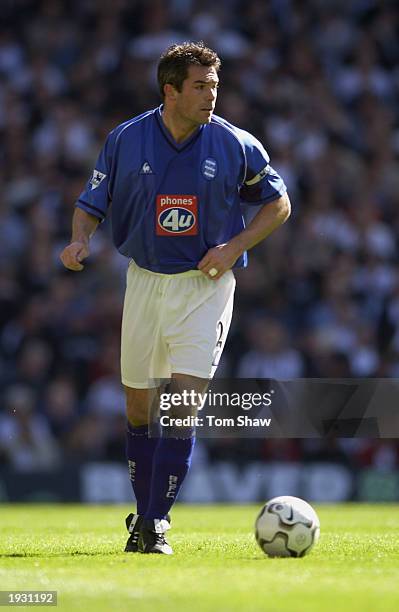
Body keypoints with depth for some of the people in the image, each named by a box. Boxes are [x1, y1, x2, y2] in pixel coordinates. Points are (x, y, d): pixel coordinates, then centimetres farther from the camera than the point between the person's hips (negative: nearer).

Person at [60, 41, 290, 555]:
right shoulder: (125, 140, -3)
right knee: (139, 408, 9)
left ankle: (156, 523, -9)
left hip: (206, 286, -2)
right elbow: (92, 202, 6)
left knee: (183, 404, -14)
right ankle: (143, 512, 27)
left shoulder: (235, 146, -6)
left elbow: (278, 203, 6)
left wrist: (234, 247, -8)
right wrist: (79, 240, -15)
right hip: (145, 280, 2)